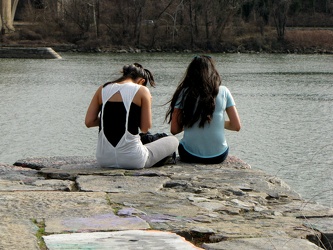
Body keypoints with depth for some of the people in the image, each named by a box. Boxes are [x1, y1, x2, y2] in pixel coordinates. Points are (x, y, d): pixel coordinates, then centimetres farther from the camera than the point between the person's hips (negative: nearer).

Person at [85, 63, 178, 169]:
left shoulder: (103, 89, 8)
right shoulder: (142, 91, -4)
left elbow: (88, 122, 4)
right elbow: (145, 128, -4)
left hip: (103, 160, 6)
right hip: (131, 160, -6)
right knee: (173, 141, 18)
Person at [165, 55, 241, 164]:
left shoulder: (184, 93, -3)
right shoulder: (223, 91, -1)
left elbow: (174, 130, -3)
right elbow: (236, 126, 0)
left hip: (190, 156, -1)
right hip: (218, 156, 1)